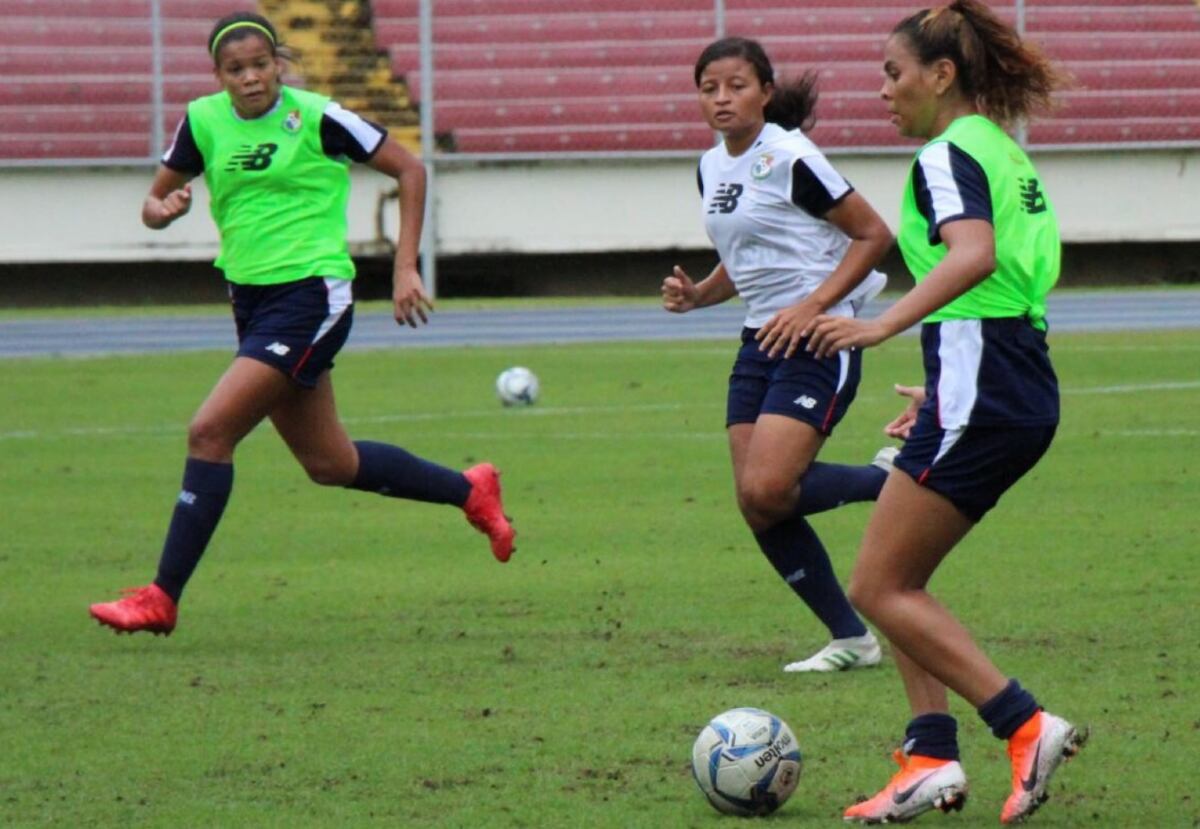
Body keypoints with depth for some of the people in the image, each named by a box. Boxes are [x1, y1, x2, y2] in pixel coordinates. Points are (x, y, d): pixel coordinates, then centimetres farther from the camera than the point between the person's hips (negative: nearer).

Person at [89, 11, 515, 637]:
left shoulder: (314, 117, -10)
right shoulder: (204, 120, 4)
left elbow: (408, 169, -1)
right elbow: (154, 203, 13)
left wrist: (405, 268, -6)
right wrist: (164, 209, -12)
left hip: (311, 296, -7)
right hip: (251, 299, 7)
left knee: (210, 432, -18)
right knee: (328, 464, 15)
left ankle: (162, 598, -13)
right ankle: (469, 491, 37)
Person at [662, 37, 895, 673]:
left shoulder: (789, 159, -13)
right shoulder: (712, 167, 12)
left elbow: (873, 235, -10)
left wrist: (814, 305, -18)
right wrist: (696, 295, 5)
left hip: (816, 340, -8)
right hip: (760, 341, 8)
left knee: (767, 490, -21)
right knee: (756, 507, 0)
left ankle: (891, 482, 5)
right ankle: (851, 639, 11)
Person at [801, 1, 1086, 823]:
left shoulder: (948, 155, -11)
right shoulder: (1003, 151, 19)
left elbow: (974, 255, -30)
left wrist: (883, 324, -38)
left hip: (978, 391, -10)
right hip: (1023, 391, 10)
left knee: (879, 588, -5)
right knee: (898, 583, 14)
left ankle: (1029, 727, -10)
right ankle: (931, 756, 5)